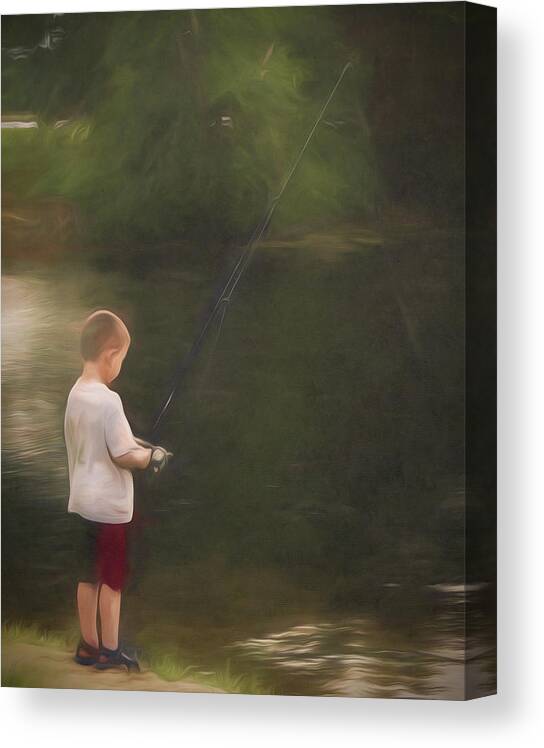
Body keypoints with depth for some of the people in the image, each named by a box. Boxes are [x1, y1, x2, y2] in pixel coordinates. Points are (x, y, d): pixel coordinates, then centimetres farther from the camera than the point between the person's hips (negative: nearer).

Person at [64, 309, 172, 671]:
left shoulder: (76, 394, 3)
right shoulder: (108, 400, -22)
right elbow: (122, 456, -21)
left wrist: (134, 443, 11)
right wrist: (153, 456, -5)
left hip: (82, 501, 8)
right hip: (109, 505, -7)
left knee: (89, 576, 15)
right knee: (112, 580, 5)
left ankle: (89, 645, 24)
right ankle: (110, 650, 14)